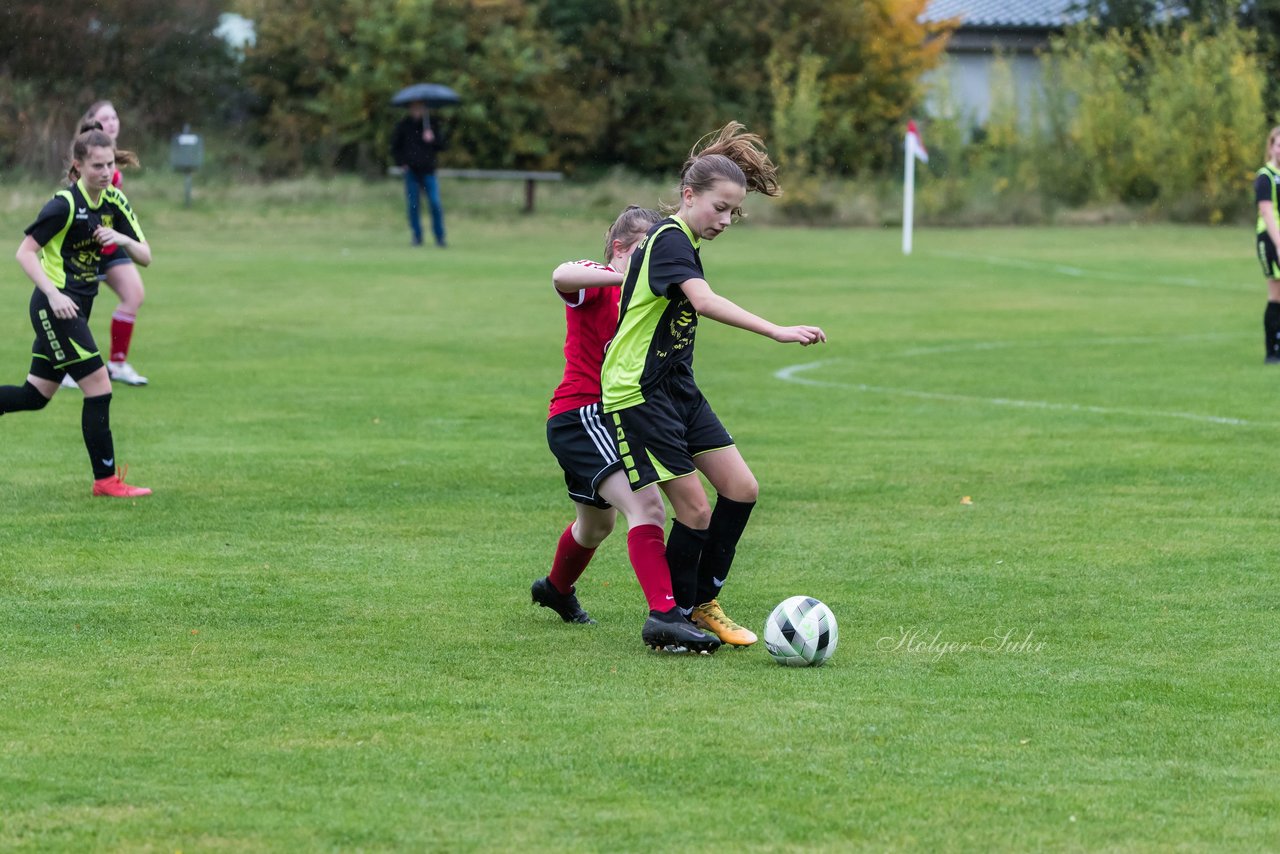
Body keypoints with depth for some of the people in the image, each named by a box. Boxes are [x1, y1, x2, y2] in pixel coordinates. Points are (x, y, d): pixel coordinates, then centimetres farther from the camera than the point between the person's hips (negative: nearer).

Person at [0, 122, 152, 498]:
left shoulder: (115, 202, 5)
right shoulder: (65, 203, -15)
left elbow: (145, 257, 6)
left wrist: (124, 239, -16)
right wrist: (53, 294, -24)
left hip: (76, 308, 8)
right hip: (55, 307, -8)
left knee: (36, 395, 12)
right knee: (99, 387, -10)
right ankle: (106, 478, -3)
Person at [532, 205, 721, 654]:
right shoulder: (596, 283, -11)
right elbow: (562, 276, -37)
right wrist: (626, 276, -45)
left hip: (611, 418, 10)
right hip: (581, 413, -10)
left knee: (598, 523, 30)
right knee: (645, 504, -27)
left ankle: (557, 589, 57)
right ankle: (663, 615, -37)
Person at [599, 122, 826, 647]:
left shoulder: (683, 244, 12)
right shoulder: (669, 240, -19)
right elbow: (704, 302, -36)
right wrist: (777, 332, -43)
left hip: (678, 388, 10)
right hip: (639, 395, -10)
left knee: (741, 489, 4)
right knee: (695, 510, -9)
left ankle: (702, 603, 19)